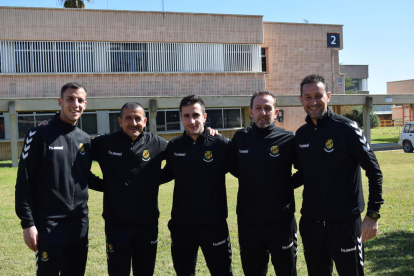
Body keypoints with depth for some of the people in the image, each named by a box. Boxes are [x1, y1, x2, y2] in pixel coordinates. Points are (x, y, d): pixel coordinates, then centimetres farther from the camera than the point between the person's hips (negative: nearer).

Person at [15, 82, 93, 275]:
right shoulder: (40, 135, -7)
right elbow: (24, 182, -9)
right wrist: (27, 223, -13)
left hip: (79, 224, 5)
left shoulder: (85, 139, 10)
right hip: (49, 224, -5)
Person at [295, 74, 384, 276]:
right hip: (310, 223, 5)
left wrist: (373, 215, -13)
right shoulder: (301, 134, 6)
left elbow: (374, 171, -10)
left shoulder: (347, 128, -10)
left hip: (345, 223, -5)